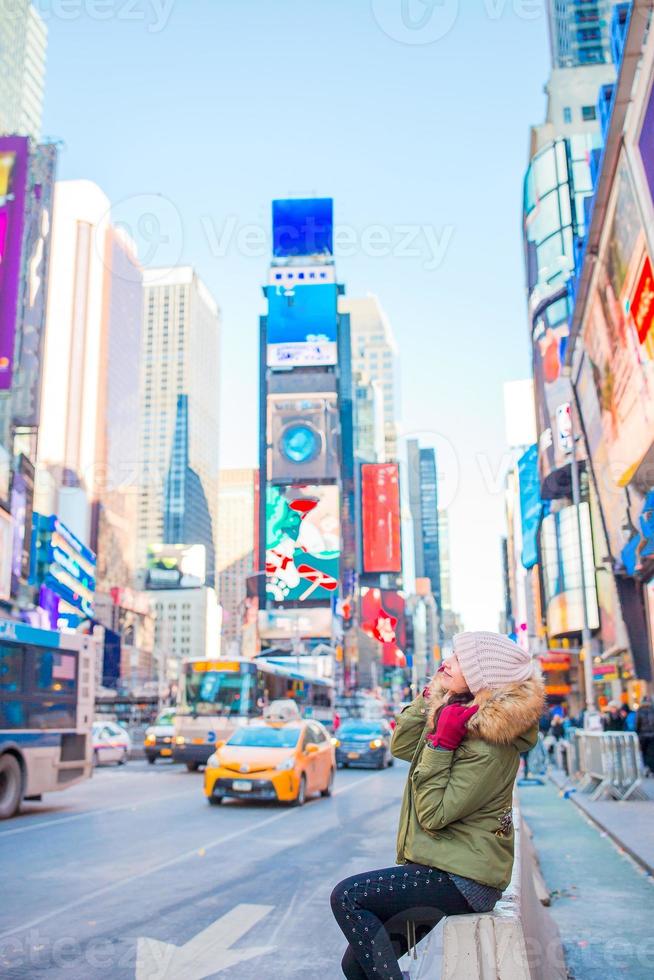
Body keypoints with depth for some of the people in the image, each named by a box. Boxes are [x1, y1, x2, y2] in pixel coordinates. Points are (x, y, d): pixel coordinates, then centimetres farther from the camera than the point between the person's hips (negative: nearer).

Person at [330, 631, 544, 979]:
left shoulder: (490, 746, -22)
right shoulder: (458, 710, 5)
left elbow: (434, 814, -21)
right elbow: (401, 746, 12)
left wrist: (441, 741, -23)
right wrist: (431, 693, 3)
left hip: (462, 880, -9)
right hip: (446, 864, 9)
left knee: (346, 897, -18)